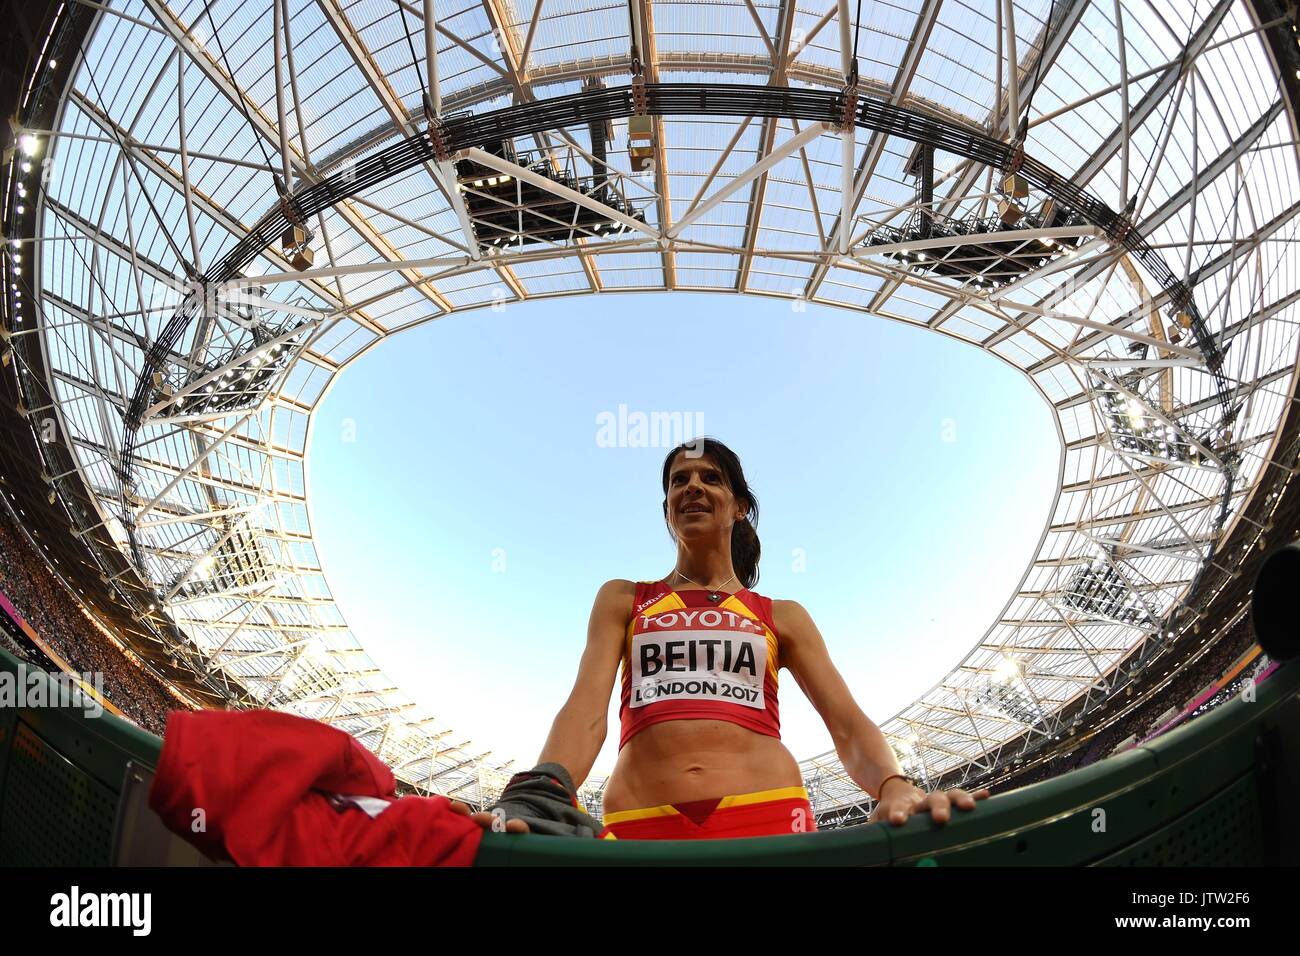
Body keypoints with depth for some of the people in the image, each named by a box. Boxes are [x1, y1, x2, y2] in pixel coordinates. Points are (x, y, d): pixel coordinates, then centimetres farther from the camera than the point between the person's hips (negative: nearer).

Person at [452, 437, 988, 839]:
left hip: (770, 819, 1)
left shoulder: (781, 617, 18)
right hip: (639, 826, 0)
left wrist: (894, 788, -16)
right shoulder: (623, 600, 17)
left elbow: (848, 724, 7)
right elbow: (587, 706, 1)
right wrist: (539, 794, -20)